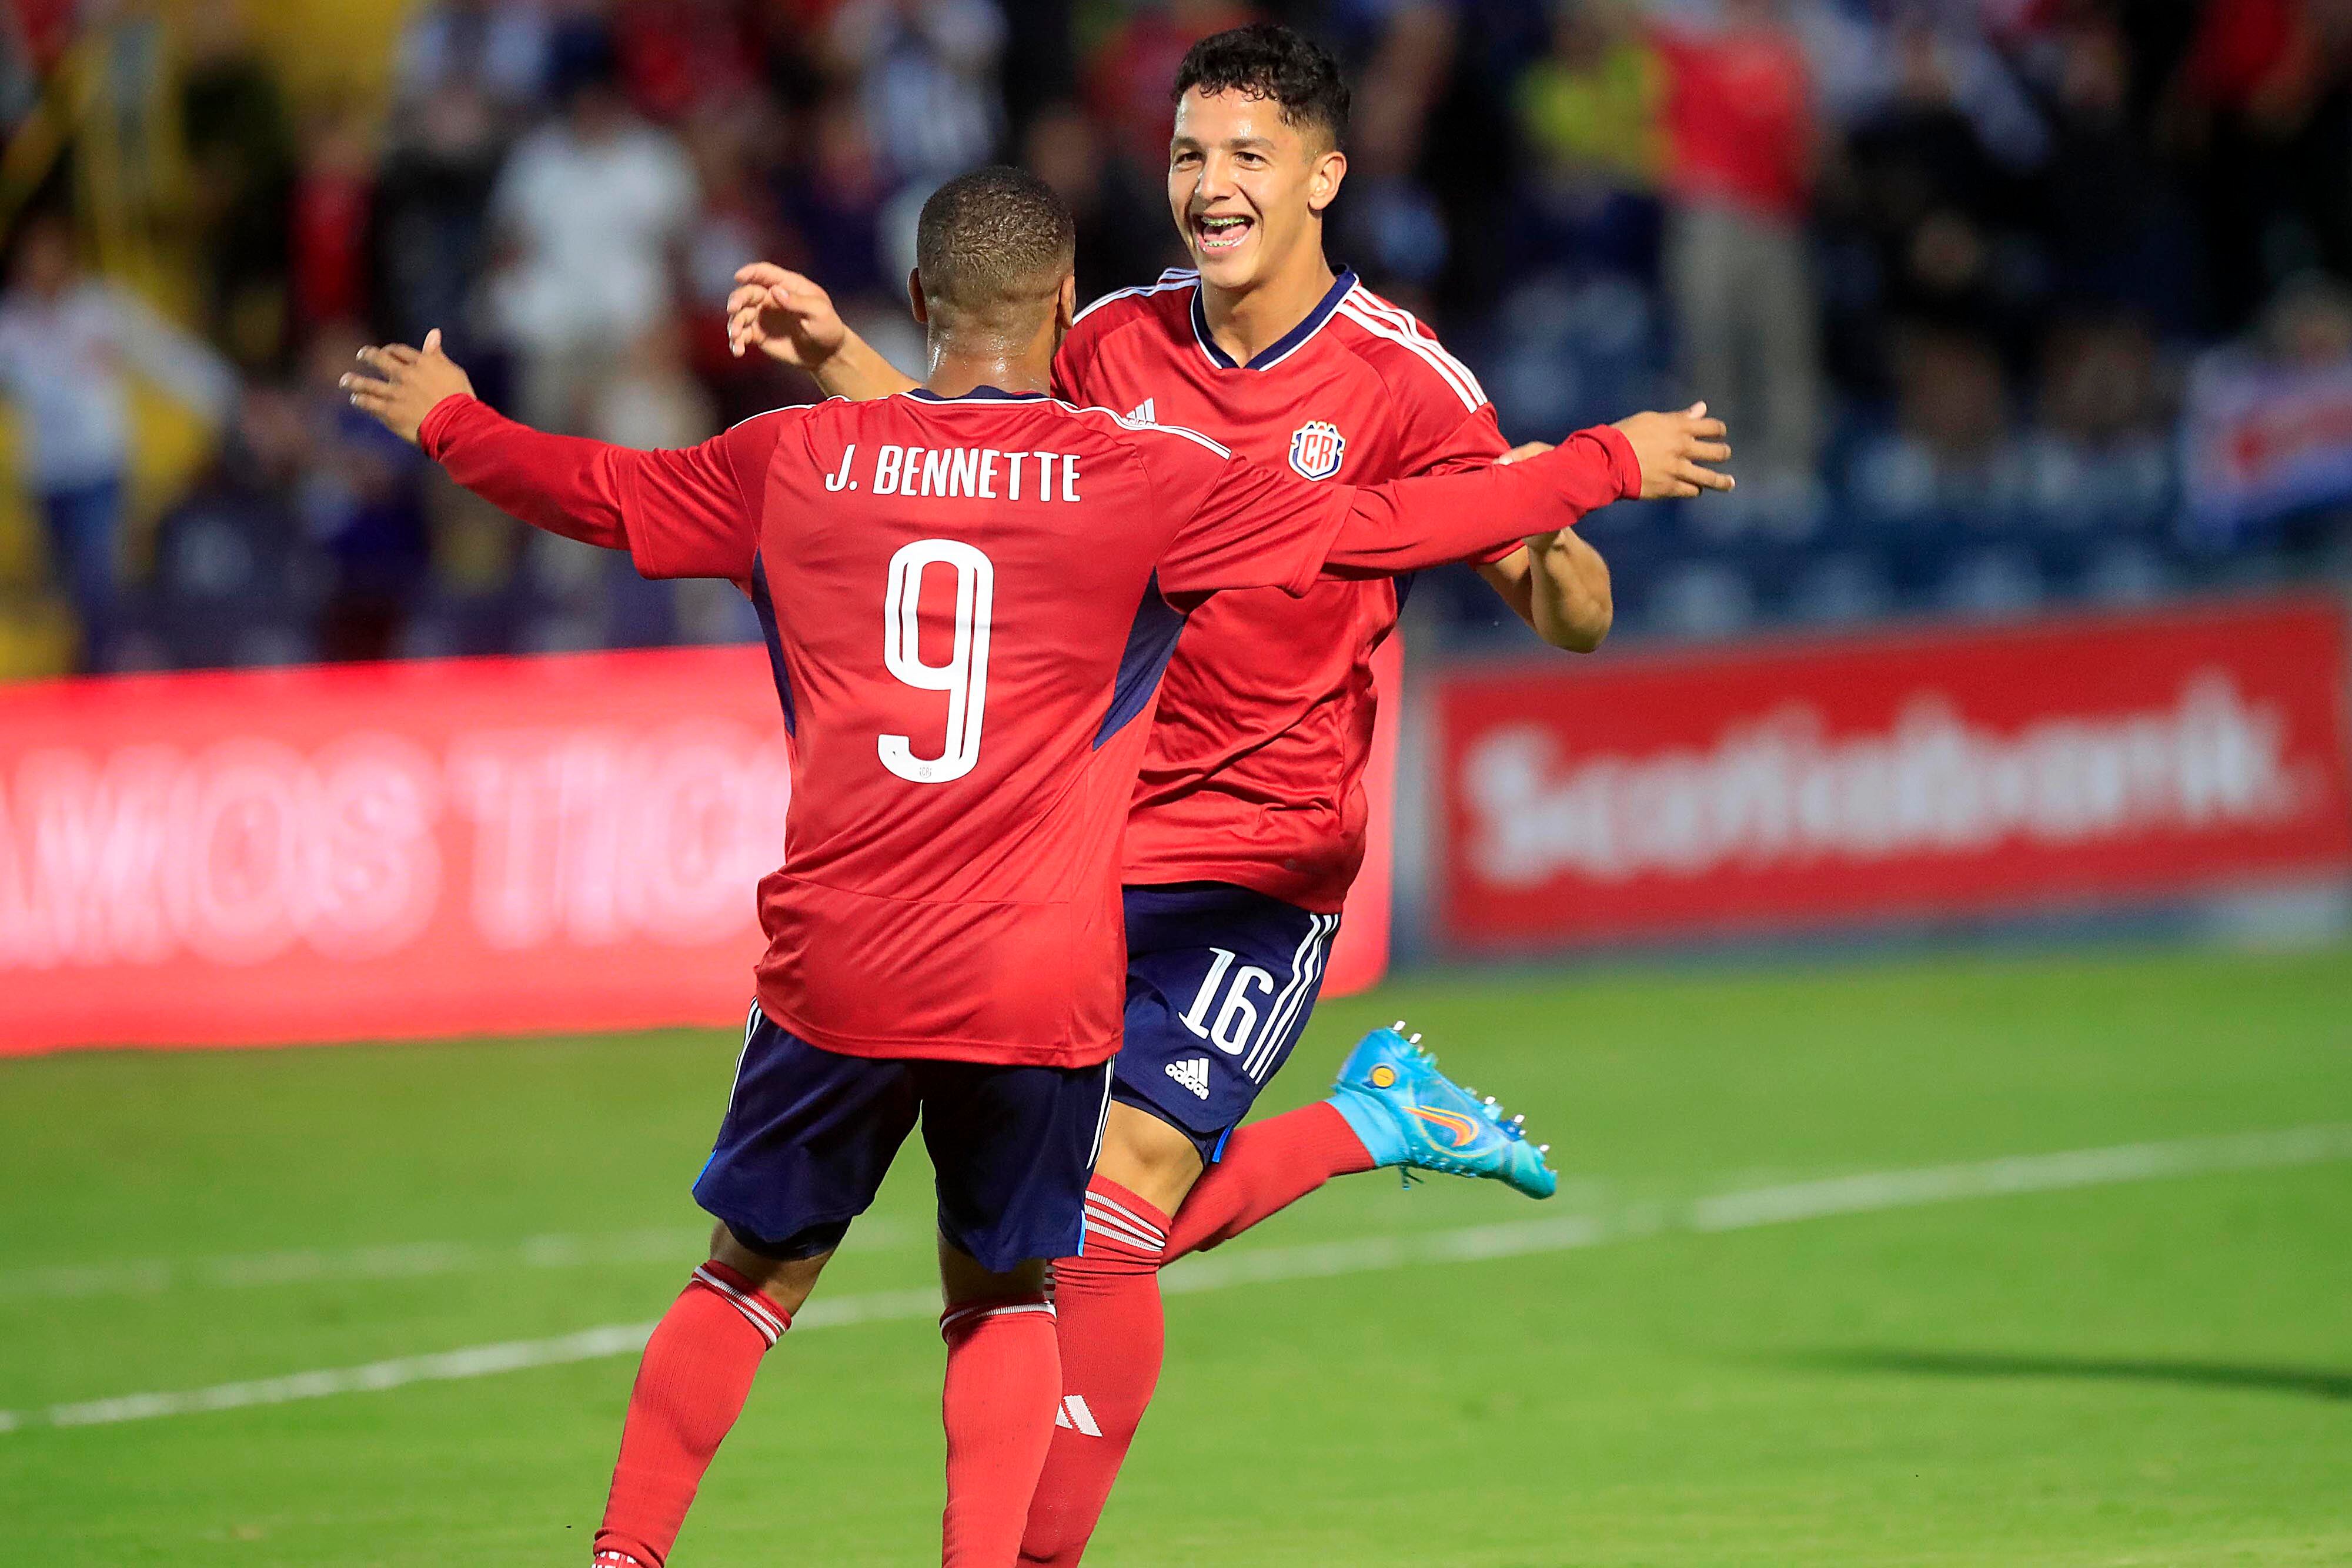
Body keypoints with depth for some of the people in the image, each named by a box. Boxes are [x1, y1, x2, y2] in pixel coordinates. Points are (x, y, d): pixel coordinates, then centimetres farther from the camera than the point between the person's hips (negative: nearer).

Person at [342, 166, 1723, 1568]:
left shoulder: (794, 461, 4)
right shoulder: (1142, 480, -3)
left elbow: (598, 493, 19)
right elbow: (1382, 529, -1)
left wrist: (448, 423, 38)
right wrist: (1604, 466, 10)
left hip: (837, 976, 1)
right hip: (1041, 982, -1)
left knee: (752, 1277, 17)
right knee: (1004, 1298, 15)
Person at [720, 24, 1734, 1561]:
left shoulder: (1404, 381, -10)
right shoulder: (1122, 341, 2)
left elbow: (1570, 621, -11)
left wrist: (1558, 528, -33)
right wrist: (835, 355, 4)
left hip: (1264, 867, -5)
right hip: (1089, 843, 5)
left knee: (1109, 1215, -15)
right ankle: (1379, 1117, 29)